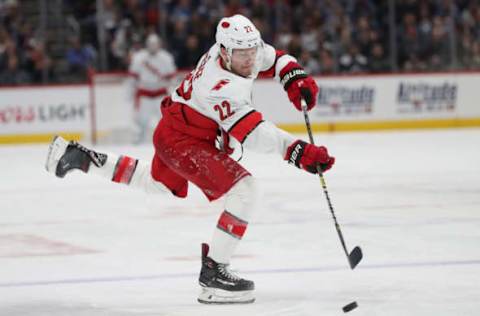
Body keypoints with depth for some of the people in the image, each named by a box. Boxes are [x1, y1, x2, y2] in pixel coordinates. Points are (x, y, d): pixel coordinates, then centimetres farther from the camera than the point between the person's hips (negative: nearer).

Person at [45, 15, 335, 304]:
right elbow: (253, 134, -41)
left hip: (176, 127, 10)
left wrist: (297, 79, -9)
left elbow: (275, 59, 10)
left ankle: (81, 158, 41)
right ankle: (213, 271, -19)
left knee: (159, 184, 36)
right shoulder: (220, 86, -35)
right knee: (245, 190, -22)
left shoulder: (243, 48, -10)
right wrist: (299, 152, -49)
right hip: (183, 141, -10)